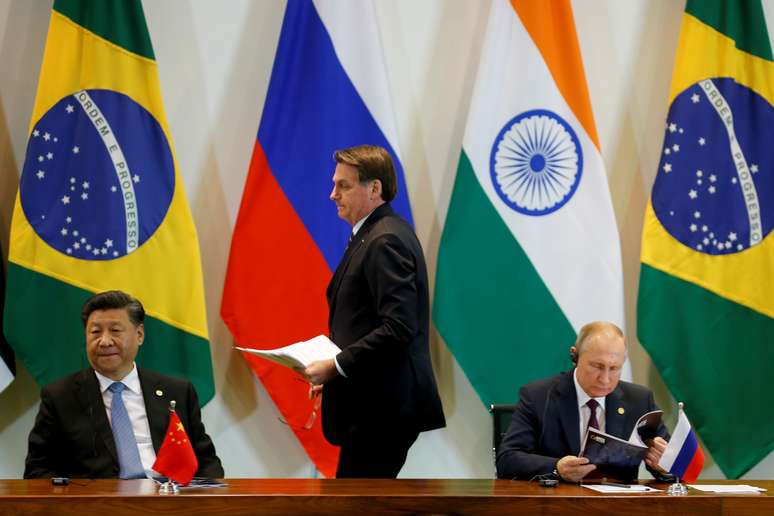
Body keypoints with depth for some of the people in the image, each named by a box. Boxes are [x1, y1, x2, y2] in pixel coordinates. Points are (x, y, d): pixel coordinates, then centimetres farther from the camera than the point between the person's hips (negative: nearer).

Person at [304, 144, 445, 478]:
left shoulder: (386, 241, -15)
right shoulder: (371, 236, 17)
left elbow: (399, 327, -24)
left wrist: (336, 366, -19)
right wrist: (331, 369, 11)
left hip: (382, 408, -10)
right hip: (375, 404, 10)